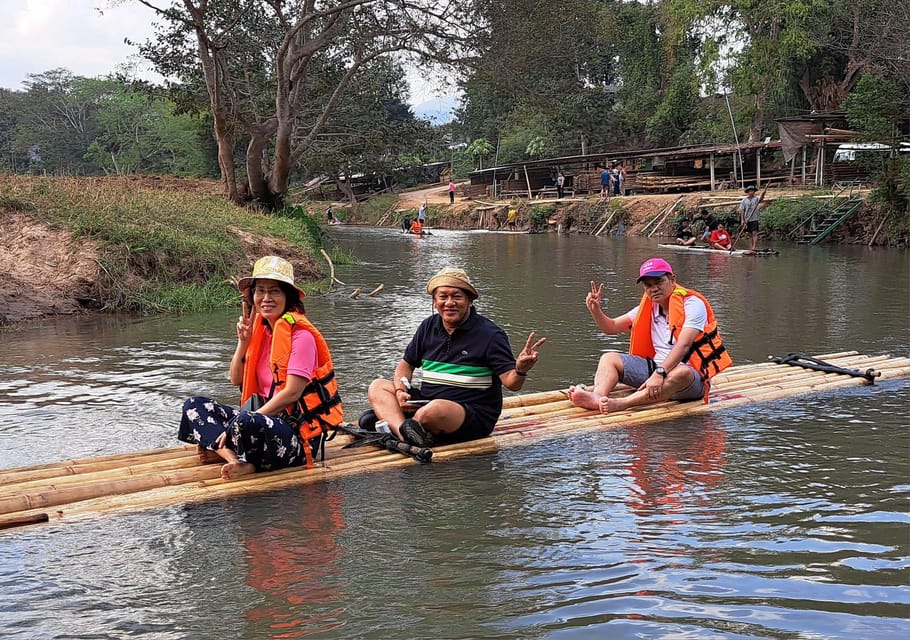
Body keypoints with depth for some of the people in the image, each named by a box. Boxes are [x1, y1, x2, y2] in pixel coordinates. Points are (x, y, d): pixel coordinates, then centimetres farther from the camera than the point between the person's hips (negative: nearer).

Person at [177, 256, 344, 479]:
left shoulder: (301, 335, -12)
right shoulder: (260, 330, 12)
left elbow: (292, 393, -18)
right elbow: (236, 380, 16)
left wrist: (238, 425, -20)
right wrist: (243, 341, 0)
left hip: (299, 434, -9)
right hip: (267, 419, 9)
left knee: (246, 422, -39)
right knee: (194, 406, 2)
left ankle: (223, 450, -6)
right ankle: (236, 457, -19)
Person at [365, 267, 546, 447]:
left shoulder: (490, 334, -8)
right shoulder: (429, 327, 9)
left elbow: (511, 383, -13)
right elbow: (407, 364, 18)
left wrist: (521, 371, -37)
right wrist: (400, 391, -3)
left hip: (474, 416, -7)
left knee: (436, 409, -39)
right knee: (378, 387, -7)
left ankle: (391, 421, -12)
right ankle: (405, 433, -33)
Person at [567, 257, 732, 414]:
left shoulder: (692, 304, -10)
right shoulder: (648, 308, 11)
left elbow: (683, 346, -24)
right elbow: (611, 327, 14)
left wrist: (660, 373, -37)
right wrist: (595, 309, -6)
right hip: (656, 368, 7)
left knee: (682, 373, -40)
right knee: (609, 358, -4)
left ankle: (619, 404, -54)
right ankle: (597, 397, -35)